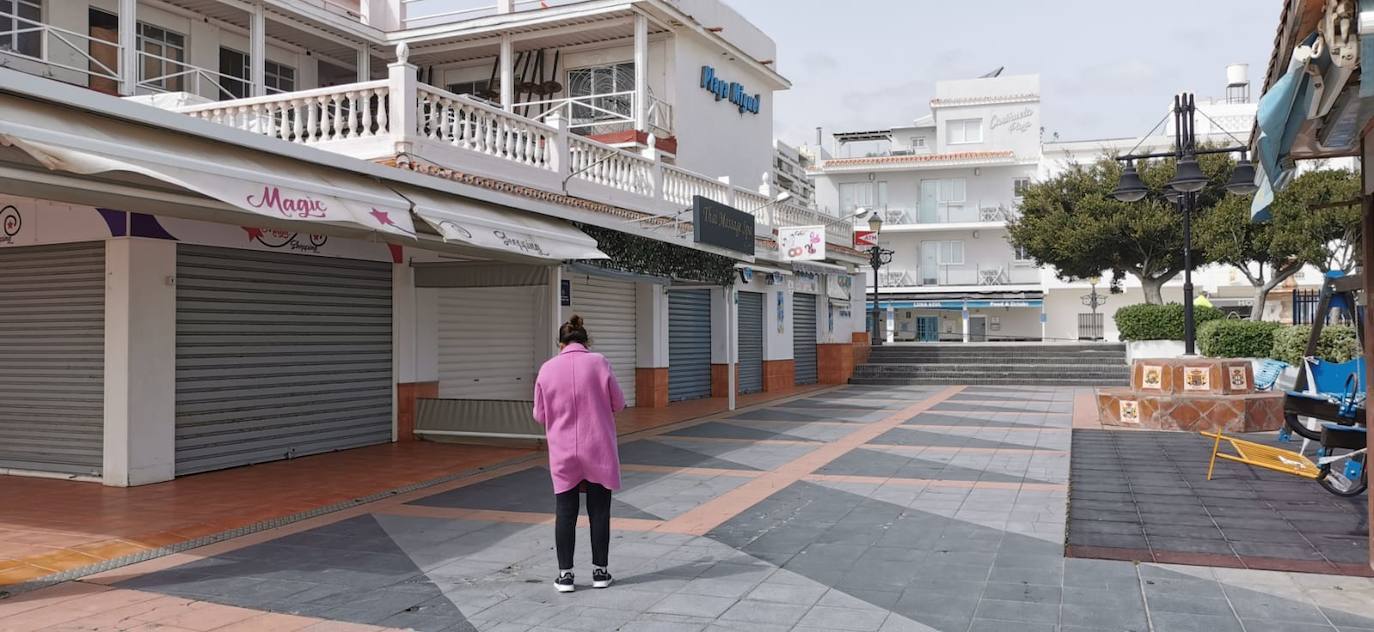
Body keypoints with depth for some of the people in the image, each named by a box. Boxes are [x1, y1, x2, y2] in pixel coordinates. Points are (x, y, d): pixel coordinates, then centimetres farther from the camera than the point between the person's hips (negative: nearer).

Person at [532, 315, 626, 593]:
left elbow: (540, 415, 3)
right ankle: (600, 571, 17)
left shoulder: (547, 369, -3)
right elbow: (618, 403, -2)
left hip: (563, 454, 1)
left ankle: (565, 573, 13)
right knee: (599, 511, 10)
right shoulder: (598, 362, -7)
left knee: (565, 513, 9)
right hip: (599, 450, -1)